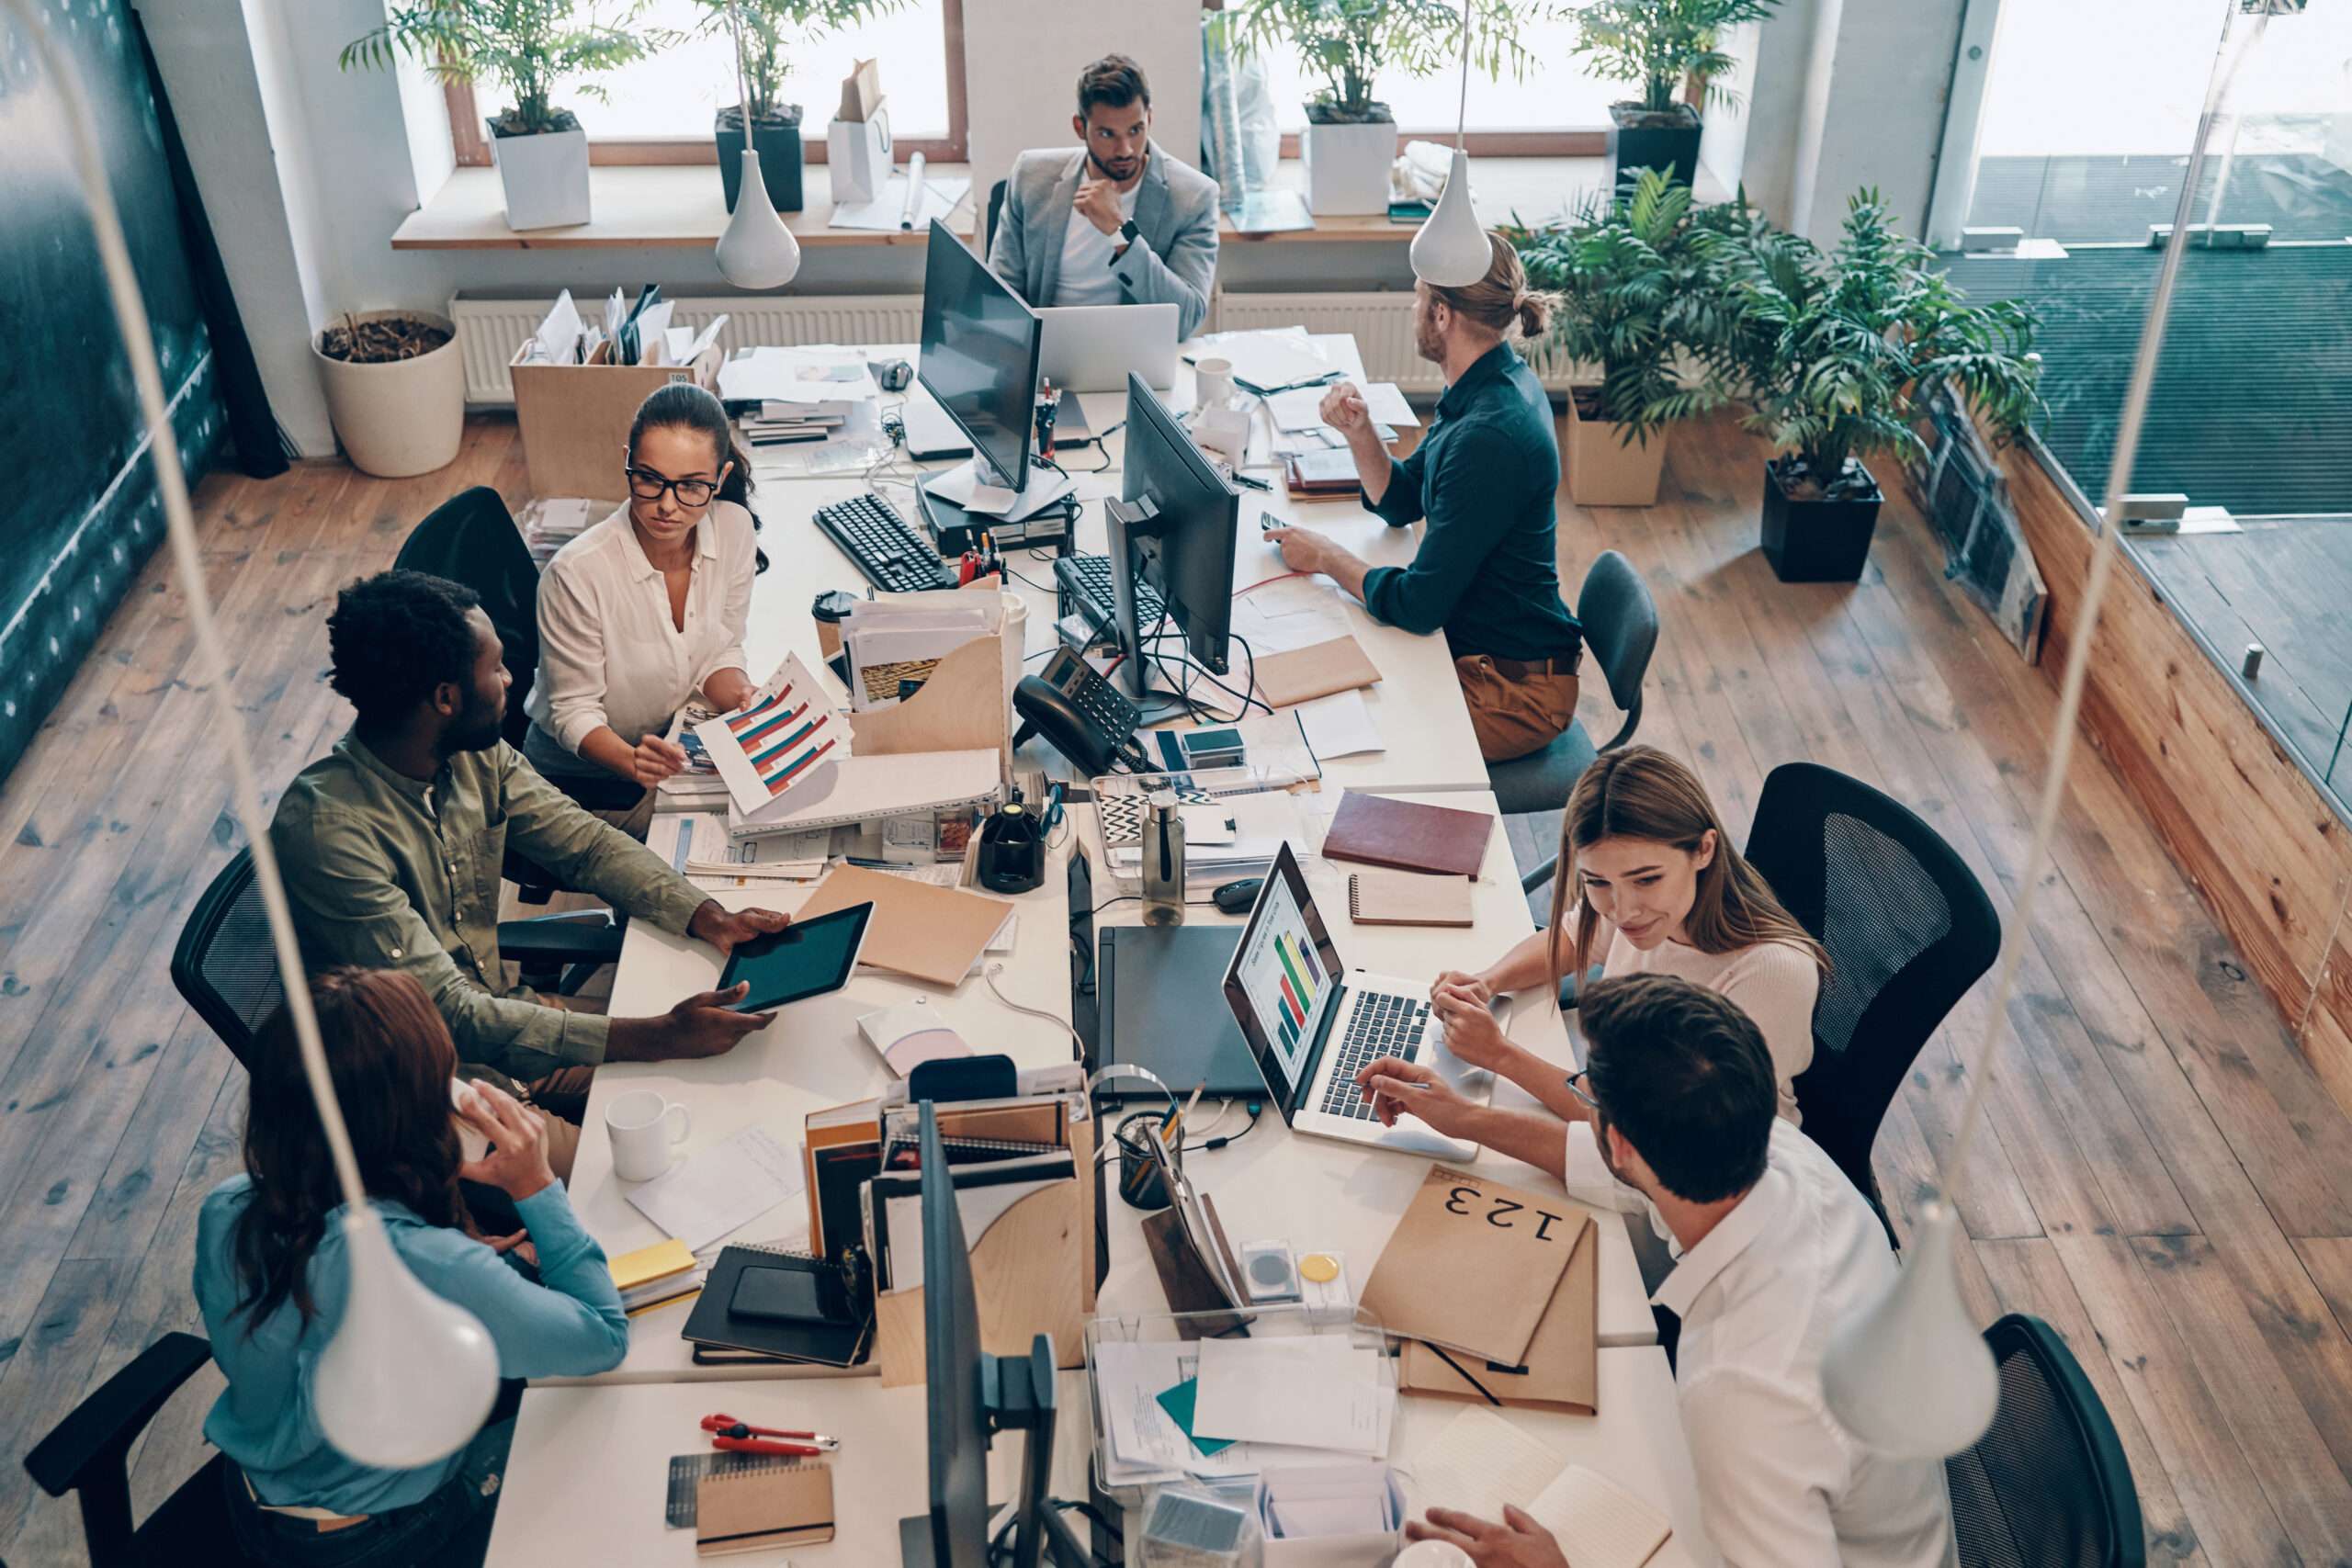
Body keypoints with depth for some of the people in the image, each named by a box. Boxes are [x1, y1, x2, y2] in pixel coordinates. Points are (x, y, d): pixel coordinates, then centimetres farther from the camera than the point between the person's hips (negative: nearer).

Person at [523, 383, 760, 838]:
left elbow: (723, 650, 1)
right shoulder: (577, 573, -28)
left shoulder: (734, 528, -12)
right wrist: (632, 762, -38)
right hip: (580, 767, -5)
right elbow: (574, 709, -19)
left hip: (676, 745, 5)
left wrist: (742, 699, -21)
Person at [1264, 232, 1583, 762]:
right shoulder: (1488, 387, 2)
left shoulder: (1489, 437, -30)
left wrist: (1328, 557, -12)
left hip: (1512, 690, -9)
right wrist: (1360, 432, -6)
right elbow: (1401, 502, 12)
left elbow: (1418, 606, -28)